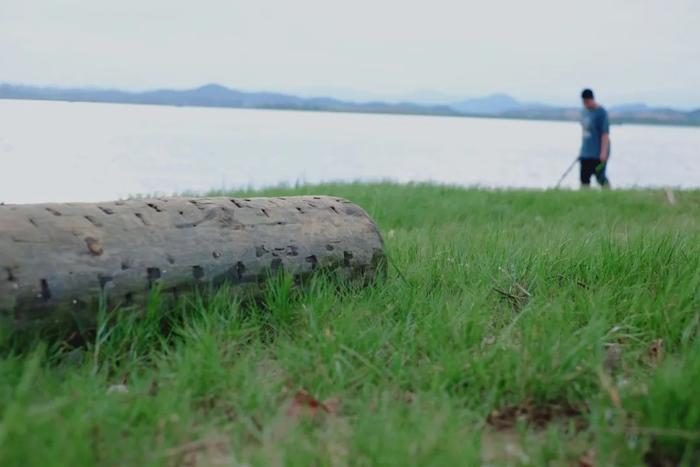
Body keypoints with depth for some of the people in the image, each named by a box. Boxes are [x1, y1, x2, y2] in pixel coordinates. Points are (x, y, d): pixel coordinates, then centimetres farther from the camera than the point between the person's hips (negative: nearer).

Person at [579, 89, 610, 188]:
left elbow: (605, 133, -17)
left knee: (600, 178, -7)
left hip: (598, 154, -7)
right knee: (584, 179, 5)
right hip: (585, 153, 8)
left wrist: (604, 152, -23)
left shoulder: (601, 112, -12)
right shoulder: (584, 111, 12)